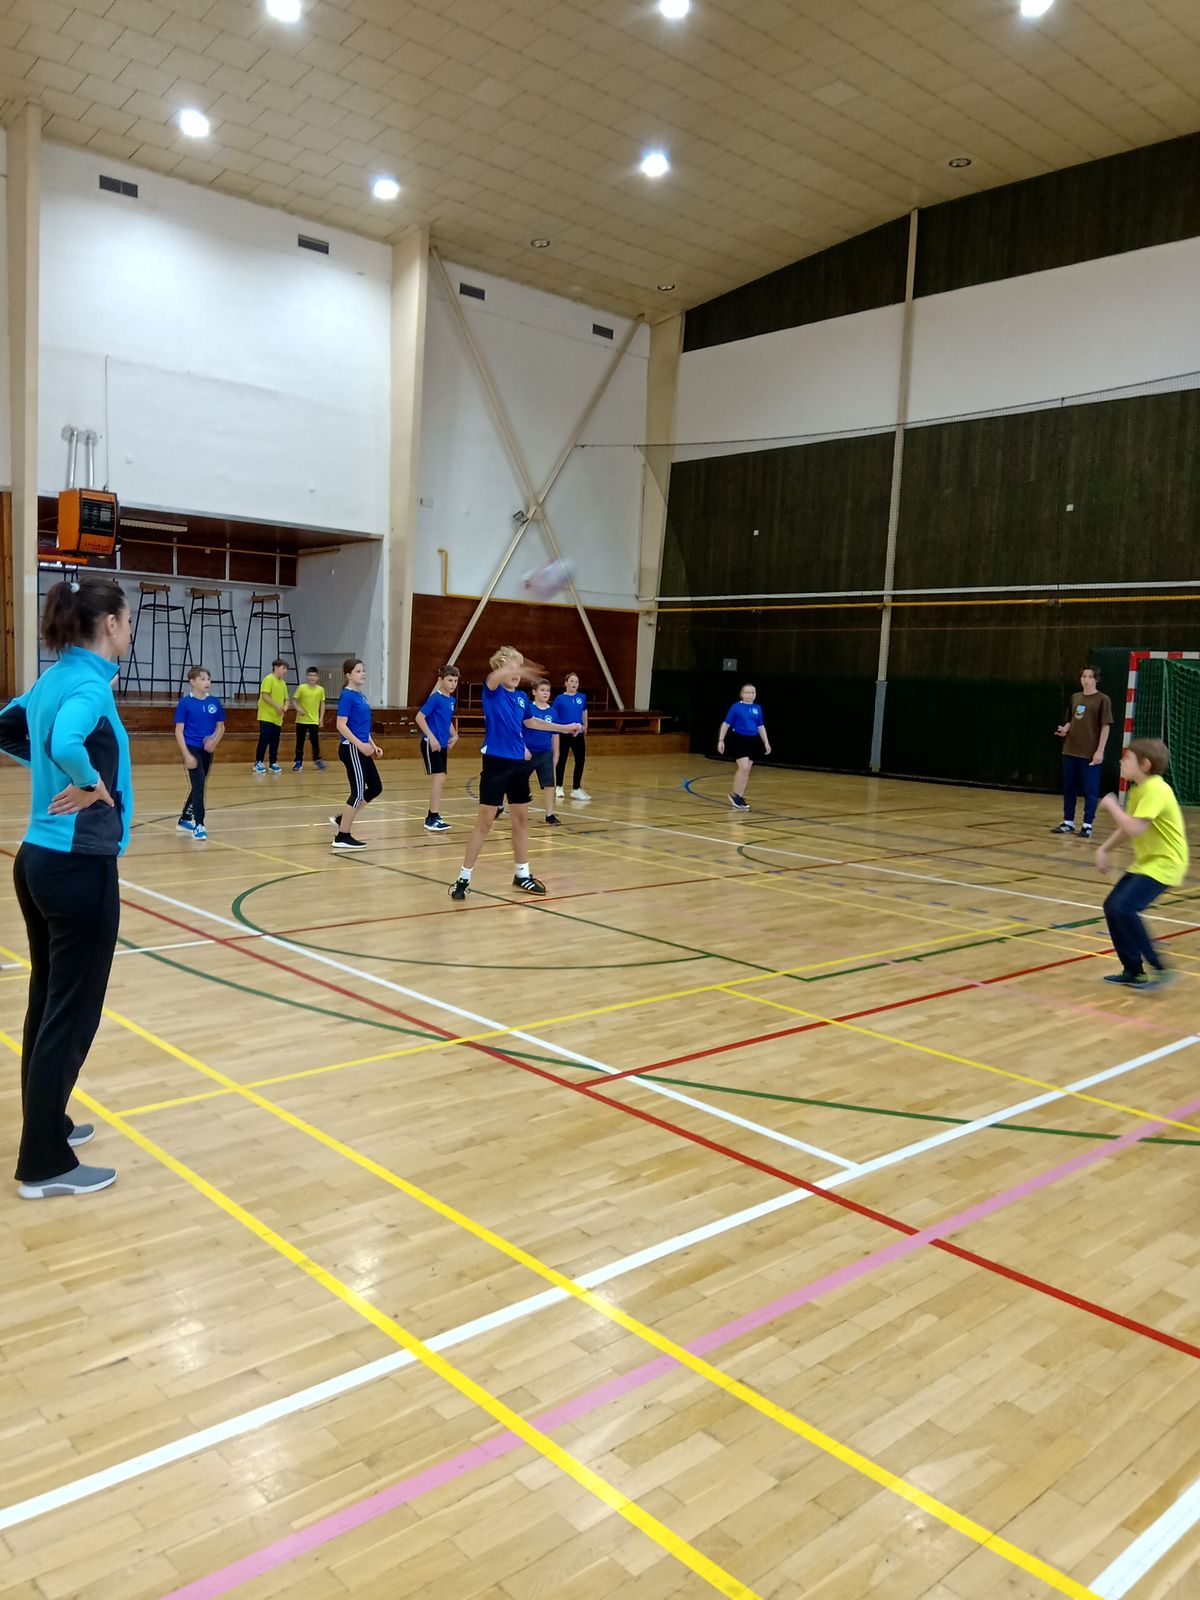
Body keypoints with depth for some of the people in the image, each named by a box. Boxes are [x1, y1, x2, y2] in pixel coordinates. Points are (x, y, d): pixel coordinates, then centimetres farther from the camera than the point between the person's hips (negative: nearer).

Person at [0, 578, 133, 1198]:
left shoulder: (53, 678, 10)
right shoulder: (89, 682, -17)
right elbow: (66, 742, -38)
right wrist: (92, 783, -20)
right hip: (79, 867, -9)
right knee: (71, 1015, 1)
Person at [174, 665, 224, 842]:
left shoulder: (214, 702, 3)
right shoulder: (185, 703, -8)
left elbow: (221, 727, 11)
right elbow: (179, 730, -9)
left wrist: (215, 740, -11)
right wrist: (186, 754, -16)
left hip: (207, 750, 5)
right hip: (191, 748, -5)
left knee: (200, 786, 14)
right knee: (199, 785, -13)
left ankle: (184, 820, 30)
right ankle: (199, 825, -8)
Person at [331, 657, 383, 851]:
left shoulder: (361, 696, 14)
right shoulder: (347, 696, -13)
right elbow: (341, 726, -19)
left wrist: (373, 746, 16)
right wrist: (360, 744, -23)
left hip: (362, 749, 9)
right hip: (351, 749, -9)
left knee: (376, 788, 12)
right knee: (358, 792, -6)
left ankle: (342, 819, 21)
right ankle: (342, 837, 2)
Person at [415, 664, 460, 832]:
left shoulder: (452, 700, 8)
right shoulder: (436, 698, -14)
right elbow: (419, 717, -18)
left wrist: (454, 735, 9)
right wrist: (431, 737, -20)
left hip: (442, 745, 8)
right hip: (431, 744, -8)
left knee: (439, 779, 12)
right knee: (438, 777, -12)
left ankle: (432, 816, 21)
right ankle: (432, 818, -9)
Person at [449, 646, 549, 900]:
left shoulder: (522, 698, 9)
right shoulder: (492, 691, -8)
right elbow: (493, 677, -34)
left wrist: (522, 746, 13)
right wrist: (511, 670, -52)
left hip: (519, 764, 6)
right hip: (496, 762, -6)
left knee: (521, 819, 13)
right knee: (484, 822, -3)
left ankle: (521, 875, 28)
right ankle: (463, 878, 6)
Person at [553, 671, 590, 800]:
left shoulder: (582, 697, 5)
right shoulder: (560, 699, -5)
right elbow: (553, 717, -2)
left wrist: (585, 726, 11)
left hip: (578, 734, 3)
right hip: (563, 734, -3)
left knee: (580, 760, 3)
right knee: (561, 761, 7)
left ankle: (576, 789, 14)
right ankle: (558, 787, 22)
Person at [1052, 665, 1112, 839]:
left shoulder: (1103, 700, -5)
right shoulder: (1074, 698, 12)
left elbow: (1105, 726, -8)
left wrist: (1100, 751, -14)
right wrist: (1064, 729, -2)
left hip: (1091, 753, -6)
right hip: (1070, 751, 6)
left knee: (1090, 790, -1)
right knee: (1069, 788, 10)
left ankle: (1087, 825, 5)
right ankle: (1068, 822, 19)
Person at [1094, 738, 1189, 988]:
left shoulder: (1155, 790, -20)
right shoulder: (1138, 790, 10)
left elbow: (1135, 829, -29)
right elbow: (1126, 828, 20)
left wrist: (1112, 806, -16)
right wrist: (1104, 849, 8)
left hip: (1164, 864, -10)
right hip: (1145, 862, 10)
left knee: (1125, 908, -22)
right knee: (1112, 906, 6)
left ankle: (1159, 968, -10)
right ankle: (1133, 972, 15)